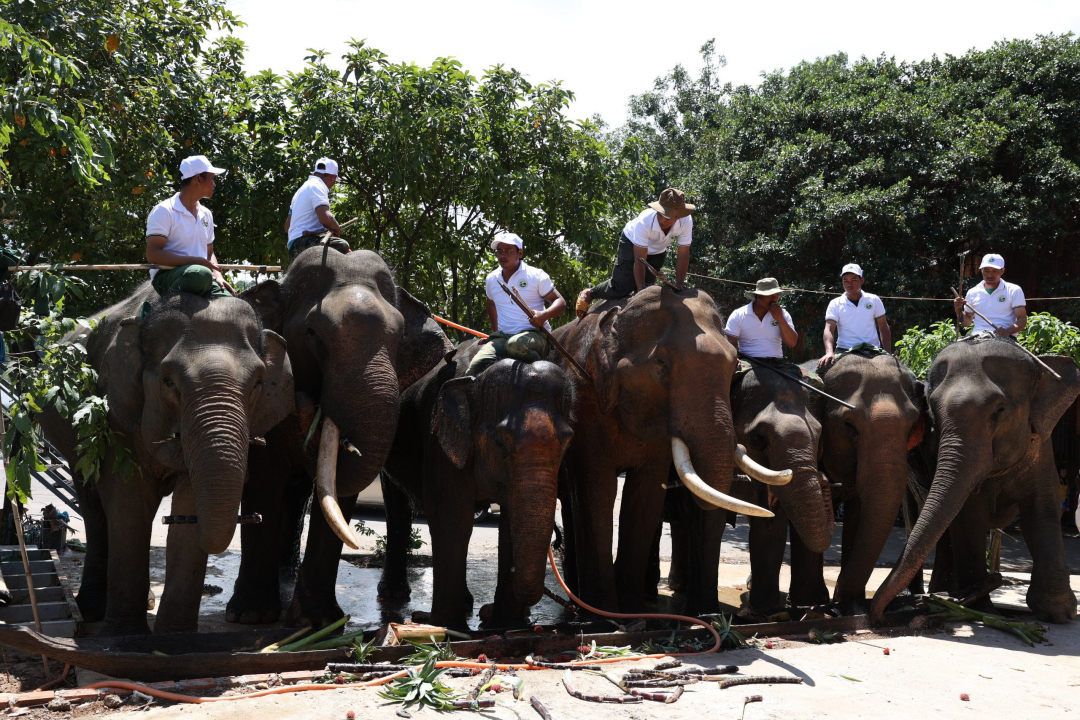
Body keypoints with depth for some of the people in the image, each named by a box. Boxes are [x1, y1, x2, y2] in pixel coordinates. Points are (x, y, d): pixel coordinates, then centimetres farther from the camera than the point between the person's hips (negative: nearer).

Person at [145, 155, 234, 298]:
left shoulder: (206, 215, 19)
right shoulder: (164, 211, -5)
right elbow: (152, 255, -14)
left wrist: (218, 276, 4)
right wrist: (195, 261, -21)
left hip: (203, 280, 7)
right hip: (166, 276, -6)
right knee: (202, 274, -39)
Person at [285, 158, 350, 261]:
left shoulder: (302, 189, 28)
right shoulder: (317, 186, -3)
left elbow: (287, 227, 30)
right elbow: (325, 218, -21)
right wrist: (337, 228, -1)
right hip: (304, 242, -10)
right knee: (342, 246, -26)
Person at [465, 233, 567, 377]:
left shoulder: (536, 275, 0)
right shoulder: (492, 279, 15)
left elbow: (560, 303, -2)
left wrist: (544, 315, -22)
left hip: (534, 333, -4)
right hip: (503, 337, 4)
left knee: (516, 345, -40)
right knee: (476, 365, -26)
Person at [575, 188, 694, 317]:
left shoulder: (686, 222, -34)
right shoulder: (644, 221, -42)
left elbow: (683, 254, -23)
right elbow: (640, 260, -36)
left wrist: (679, 284, -23)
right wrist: (641, 290, -34)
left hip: (657, 251, 4)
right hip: (632, 244, -4)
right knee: (621, 288, -11)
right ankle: (588, 294, 14)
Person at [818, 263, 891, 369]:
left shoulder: (874, 300, 9)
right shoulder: (835, 304, 4)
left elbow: (883, 328, 13)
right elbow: (829, 329, -8)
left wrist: (888, 354, 1)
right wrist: (829, 352, -27)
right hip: (844, 351, -1)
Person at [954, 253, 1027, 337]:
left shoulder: (1014, 291, 7)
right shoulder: (972, 293, 15)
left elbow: (1022, 320, 1)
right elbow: (967, 322, 22)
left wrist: (1008, 331, -19)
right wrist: (959, 310, 0)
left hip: (1004, 339, -2)